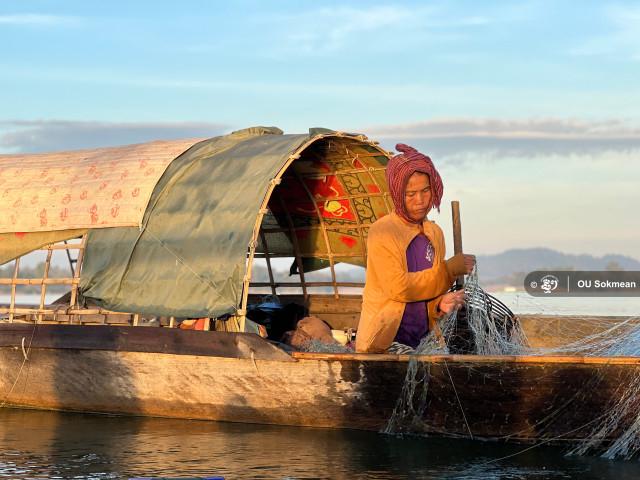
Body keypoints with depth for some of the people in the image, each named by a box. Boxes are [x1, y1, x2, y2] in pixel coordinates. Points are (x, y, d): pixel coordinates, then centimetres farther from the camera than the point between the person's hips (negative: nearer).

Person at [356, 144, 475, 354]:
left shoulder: (435, 233, 13)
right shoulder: (382, 232, -8)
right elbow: (399, 288, -16)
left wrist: (440, 304, -3)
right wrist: (449, 269, -11)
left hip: (423, 340, 7)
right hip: (385, 341, -6)